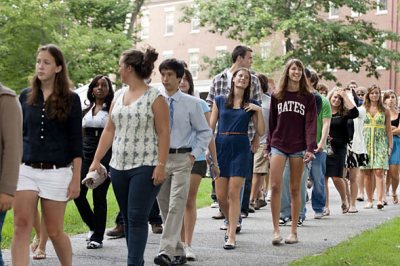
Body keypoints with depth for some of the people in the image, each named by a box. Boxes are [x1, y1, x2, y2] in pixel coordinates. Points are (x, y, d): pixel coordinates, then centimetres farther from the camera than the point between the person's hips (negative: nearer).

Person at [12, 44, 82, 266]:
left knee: (54, 231, 7)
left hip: (57, 173, -2)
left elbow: (75, 143, -2)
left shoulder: (70, 99, -2)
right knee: (21, 227, -7)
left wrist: (76, 179, -5)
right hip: (26, 170, 3)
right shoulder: (26, 96, 7)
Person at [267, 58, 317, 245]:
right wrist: (268, 147, 7)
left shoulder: (308, 97, 4)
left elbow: (311, 123, -3)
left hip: (298, 147, -1)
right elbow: (272, 123, 10)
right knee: (275, 187, -10)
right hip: (278, 145, 1)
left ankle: (294, 231, 11)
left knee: (295, 189, 5)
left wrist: (310, 148, -13)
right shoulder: (277, 96, 8)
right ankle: (276, 231, -5)